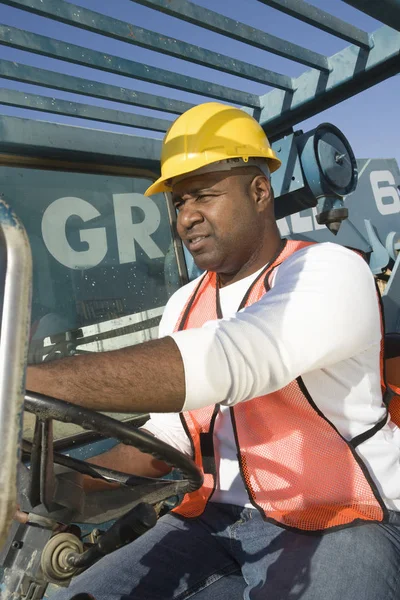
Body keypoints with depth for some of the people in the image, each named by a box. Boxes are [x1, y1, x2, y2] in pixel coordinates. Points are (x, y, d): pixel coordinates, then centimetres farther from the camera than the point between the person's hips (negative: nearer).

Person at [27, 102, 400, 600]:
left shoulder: (332, 272, -13)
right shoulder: (183, 305, 8)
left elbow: (219, 361, -32)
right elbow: (165, 437, 8)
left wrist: (24, 381, -35)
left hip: (338, 525, -4)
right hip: (216, 522, 5)